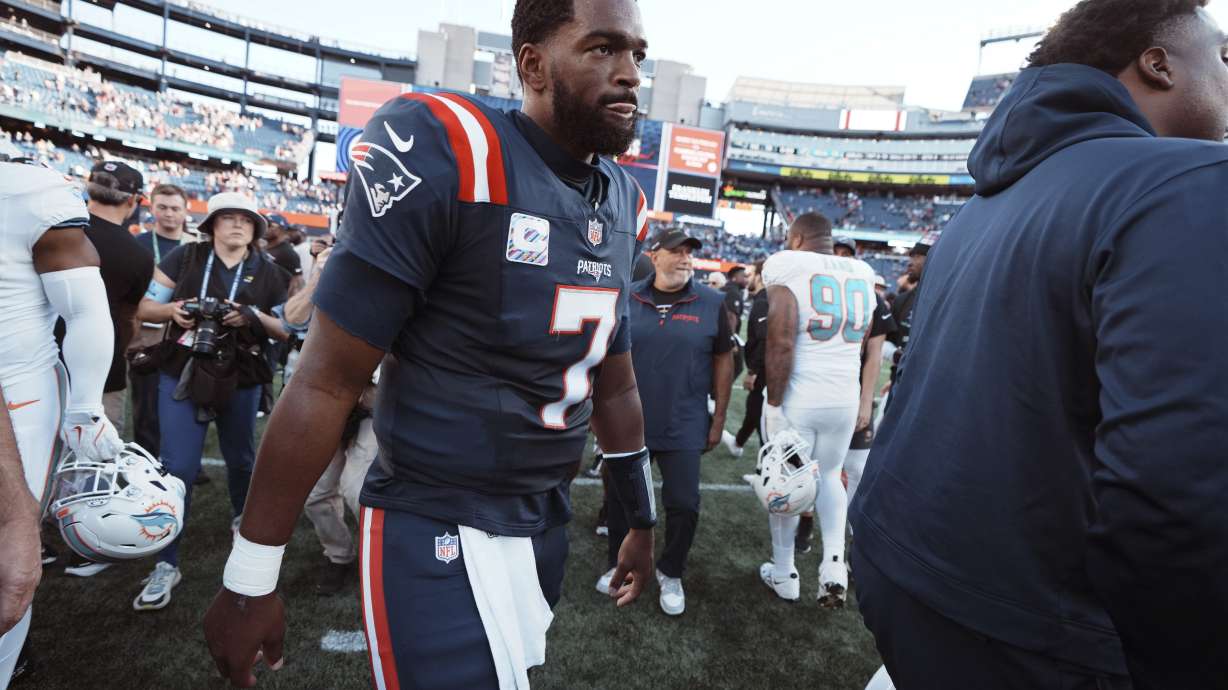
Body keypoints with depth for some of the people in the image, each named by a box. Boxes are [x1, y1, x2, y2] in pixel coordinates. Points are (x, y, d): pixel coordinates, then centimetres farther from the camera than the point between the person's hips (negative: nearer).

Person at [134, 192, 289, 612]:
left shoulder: (268, 273, 1)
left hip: (242, 381, 2)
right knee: (178, 467, -4)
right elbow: (145, 307, 2)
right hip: (183, 375, -1)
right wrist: (173, 309, -19)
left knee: (241, 458, 17)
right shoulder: (184, 258, -1)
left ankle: (243, 518, 45)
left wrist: (253, 317, -17)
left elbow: (285, 329, 1)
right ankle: (166, 564, 7)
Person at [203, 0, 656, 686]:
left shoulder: (626, 204, 3)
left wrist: (644, 517, 19)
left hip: (546, 524, 7)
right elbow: (328, 382, -15)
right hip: (437, 528, -7)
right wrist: (250, 579, -8)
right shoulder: (444, 154, -19)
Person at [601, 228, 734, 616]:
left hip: (683, 427, -1)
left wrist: (719, 418, 0)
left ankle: (671, 574, 29)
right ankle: (619, 564, 38)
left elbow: (723, 361, 1)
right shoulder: (626, 300, -2)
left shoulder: (711, 303, -5)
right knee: (620, 498, 14)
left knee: (684, 504, 4)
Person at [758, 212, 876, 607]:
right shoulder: (861, 277, 7)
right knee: (829, 475, 23)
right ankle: (834, 562, 7)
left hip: (797, 397, -5)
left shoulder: (789, 270, -11)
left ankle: (784, 575, 25)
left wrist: (774, 403, -13)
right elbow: (864, 345, 13)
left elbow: (781, 344, -19)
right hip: (845, 398, 5)